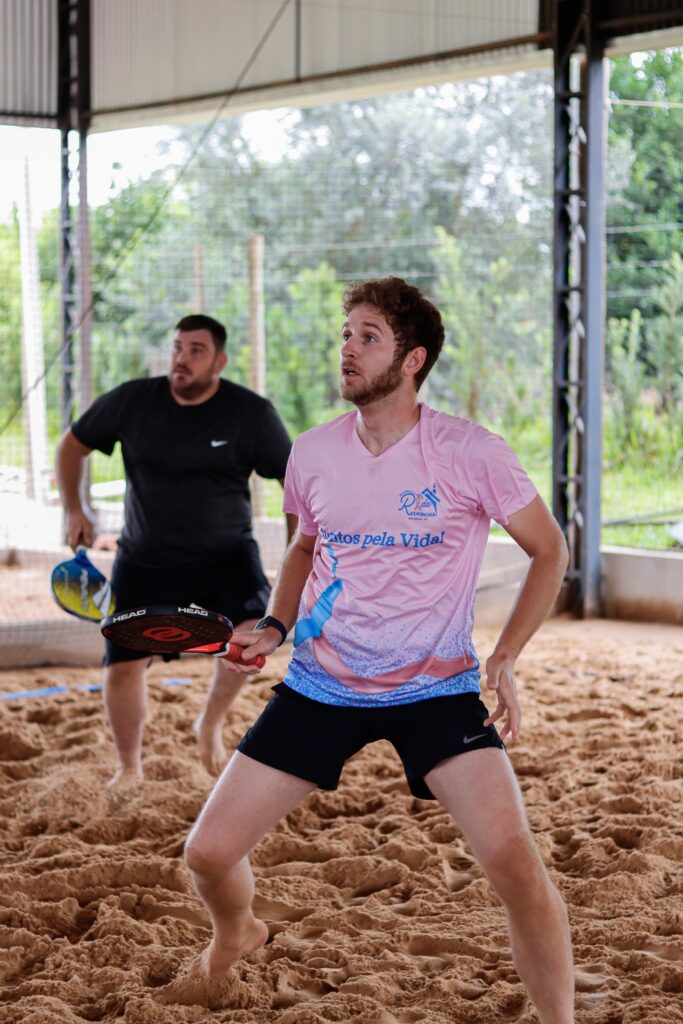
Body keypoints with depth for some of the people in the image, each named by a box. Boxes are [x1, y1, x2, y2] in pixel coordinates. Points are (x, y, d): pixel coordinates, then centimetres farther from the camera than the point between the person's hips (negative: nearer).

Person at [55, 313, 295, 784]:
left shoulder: (252, 414, -12)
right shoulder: (131, 402, -9)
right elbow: (73, 445, 8)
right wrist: (75, 510, 0)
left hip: (226, 555, -1)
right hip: (145, 560, 1)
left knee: (250, 626, -28)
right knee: (123, 666, -3)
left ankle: (212, 723, 0)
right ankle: (129, 766, 23)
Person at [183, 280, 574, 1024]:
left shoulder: (469, 454, -13)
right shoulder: (312, 454, -2)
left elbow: (549, 551, 0)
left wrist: (505, 658, -10)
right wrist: (275, 625, 1)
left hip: (437, 687, -3)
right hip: (321, 684, 3)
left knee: (512, 858, -23)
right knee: (208, 853, 2)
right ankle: (235, 935, 39)